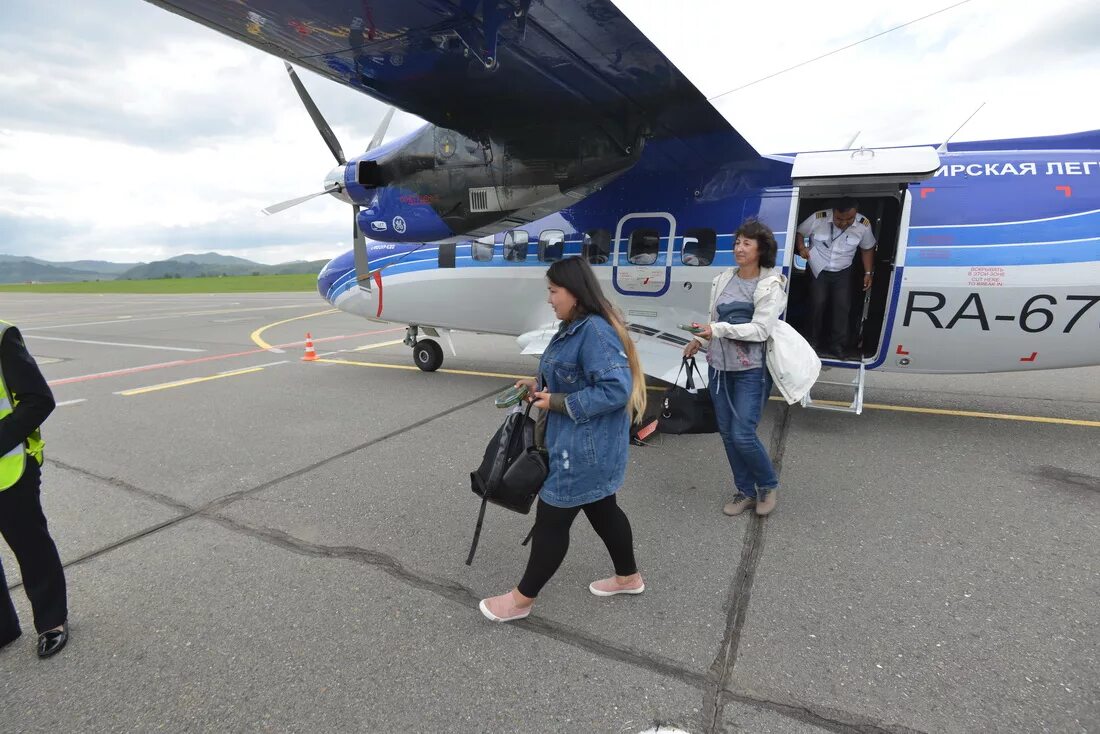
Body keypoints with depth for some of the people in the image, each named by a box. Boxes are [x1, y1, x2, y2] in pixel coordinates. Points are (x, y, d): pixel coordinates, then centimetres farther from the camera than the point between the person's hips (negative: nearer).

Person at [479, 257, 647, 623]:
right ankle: (629, 576, 42)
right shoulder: (576, 327, 9)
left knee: (552, 518, 4)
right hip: (583, 444, 10)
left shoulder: (596, 332, -24)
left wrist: (558, 403, -23)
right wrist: (541, 386, 4)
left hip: (586, 447, -10)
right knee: (602, 509, 22)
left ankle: (521, 599, 23)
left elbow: (616, 389, -29)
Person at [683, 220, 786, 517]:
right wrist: (699, 339, 5)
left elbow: (761, 329, -18)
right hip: (719, 366, 6)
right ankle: (745, 491, 29)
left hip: (751, 370, -5)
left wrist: (717, 330, -23)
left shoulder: (770, 285, -8)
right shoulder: (723, 280, 7)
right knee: (727, 432, 10)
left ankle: (768, 485, 22)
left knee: (743, 435, -7)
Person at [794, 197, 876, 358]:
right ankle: (815, 342, 9)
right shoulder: (818, 218, -20)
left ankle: (838, 345, 2)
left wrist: (868, 273, 3)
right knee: (818, 304, -7)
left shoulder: (863, 225, -12)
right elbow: (799, 232, -3)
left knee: (842, 306, -5)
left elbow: (867, 248, 4)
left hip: (842, 273, 2)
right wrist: (801, 247, -23)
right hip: (818, 270, -1)